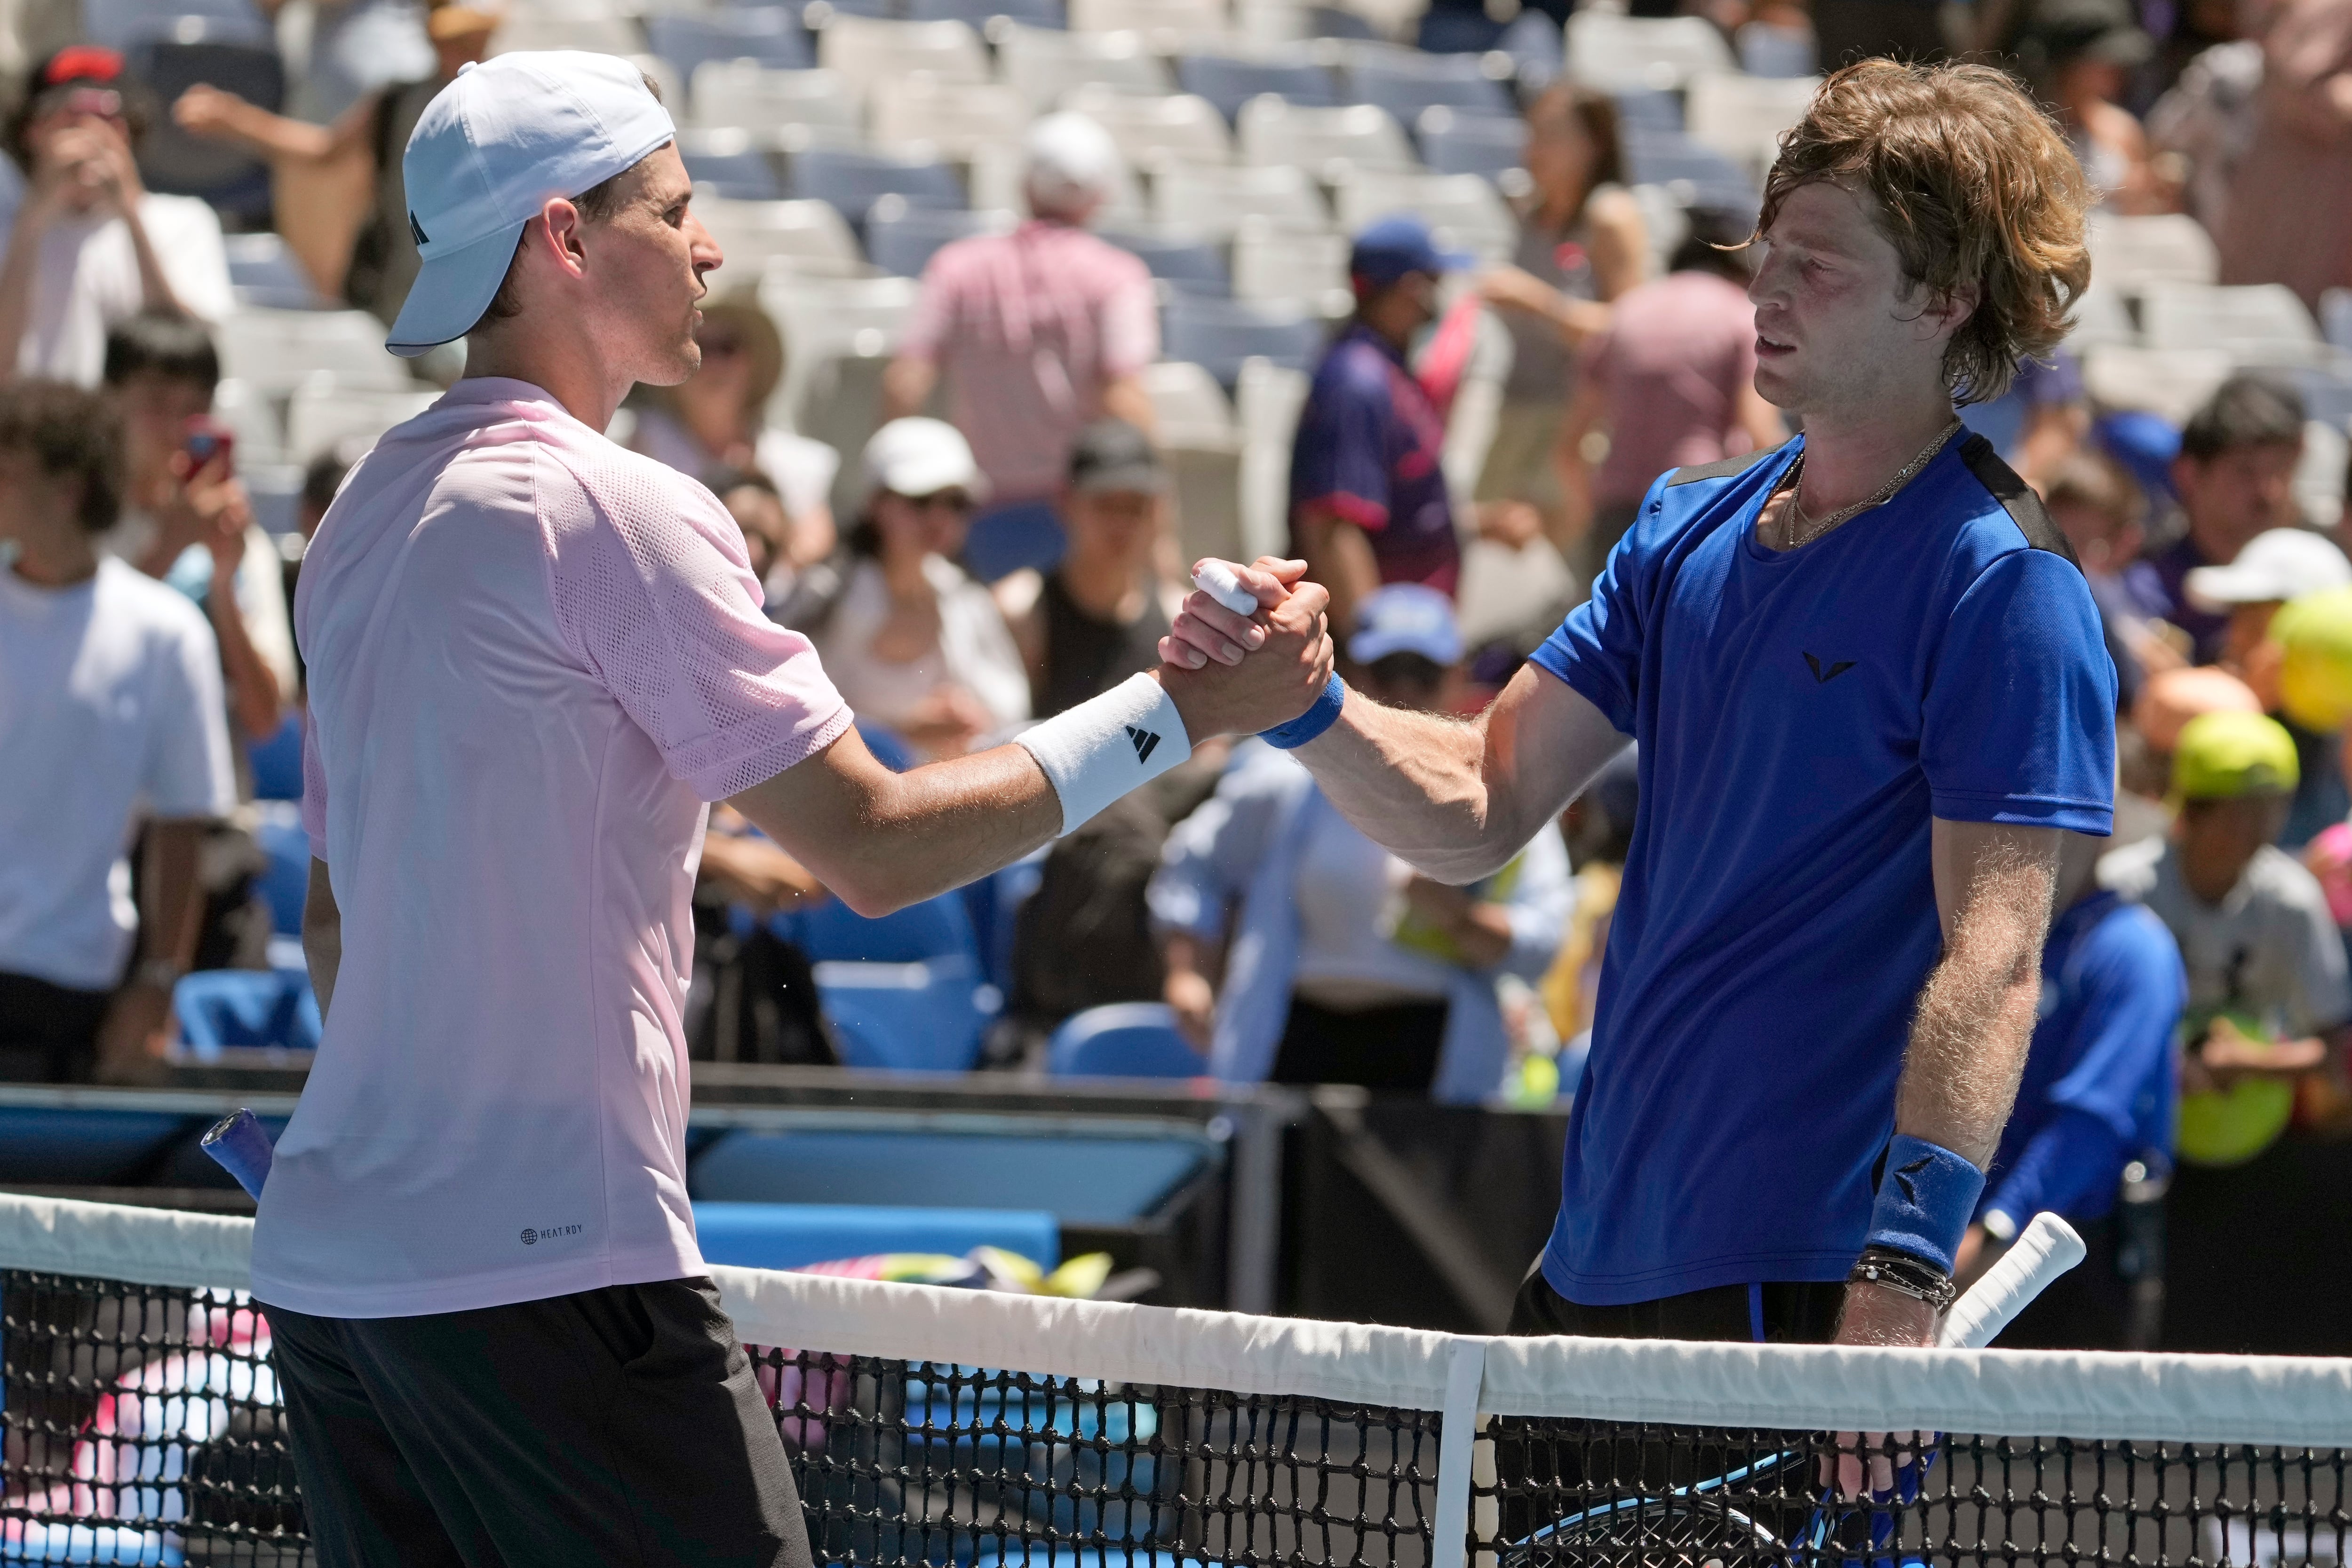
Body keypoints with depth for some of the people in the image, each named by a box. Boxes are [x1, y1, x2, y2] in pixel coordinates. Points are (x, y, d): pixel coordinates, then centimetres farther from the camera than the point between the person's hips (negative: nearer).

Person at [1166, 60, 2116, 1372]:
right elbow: (1480, 808, 13)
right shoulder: (1690, 529, 12)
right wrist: (1306, 704, -7)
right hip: (1597, 1262, 8)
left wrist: (1904, 1276, -28)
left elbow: (1992, 964, -19)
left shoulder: (2002, 587, -12)